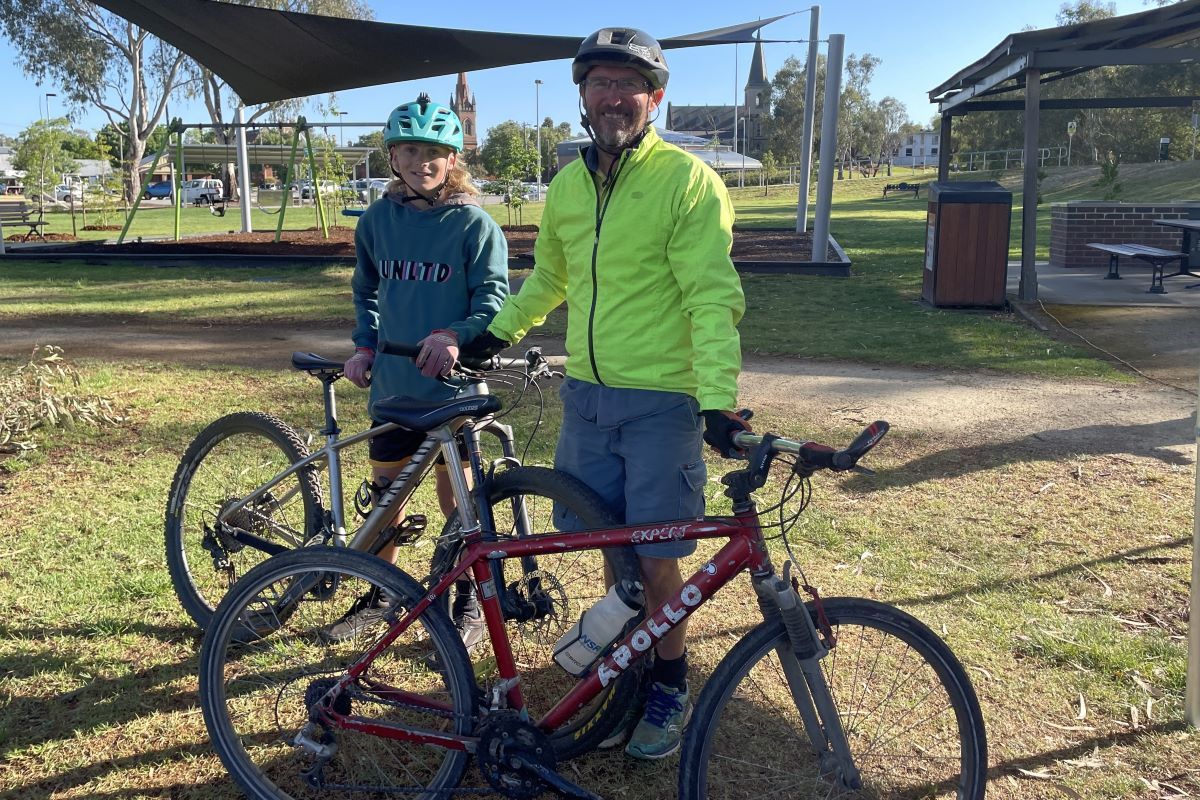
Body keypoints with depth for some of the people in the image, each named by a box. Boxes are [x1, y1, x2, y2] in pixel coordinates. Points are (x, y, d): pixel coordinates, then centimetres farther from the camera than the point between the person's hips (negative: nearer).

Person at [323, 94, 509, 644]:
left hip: (451, 383, -4)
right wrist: (365, 345, 5)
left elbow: (494, 295, -12)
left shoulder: (472, 223, -8)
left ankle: (469, 604, 22)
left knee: (454, 497, 5)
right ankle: (379, 595, 31)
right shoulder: (378, 220, 6)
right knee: (384, 491, 13)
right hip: (392, 382, 4)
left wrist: (454, 335, -29)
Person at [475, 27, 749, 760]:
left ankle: (671, 688, 24)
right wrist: (499, 331, 24)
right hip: (587, 393, 5)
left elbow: (712, 298, -16)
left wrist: (718, 398, -26)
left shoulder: (687, 180, -9)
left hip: (662, 400, -5)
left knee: (655, 559, 1)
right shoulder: (568, 184, 9)